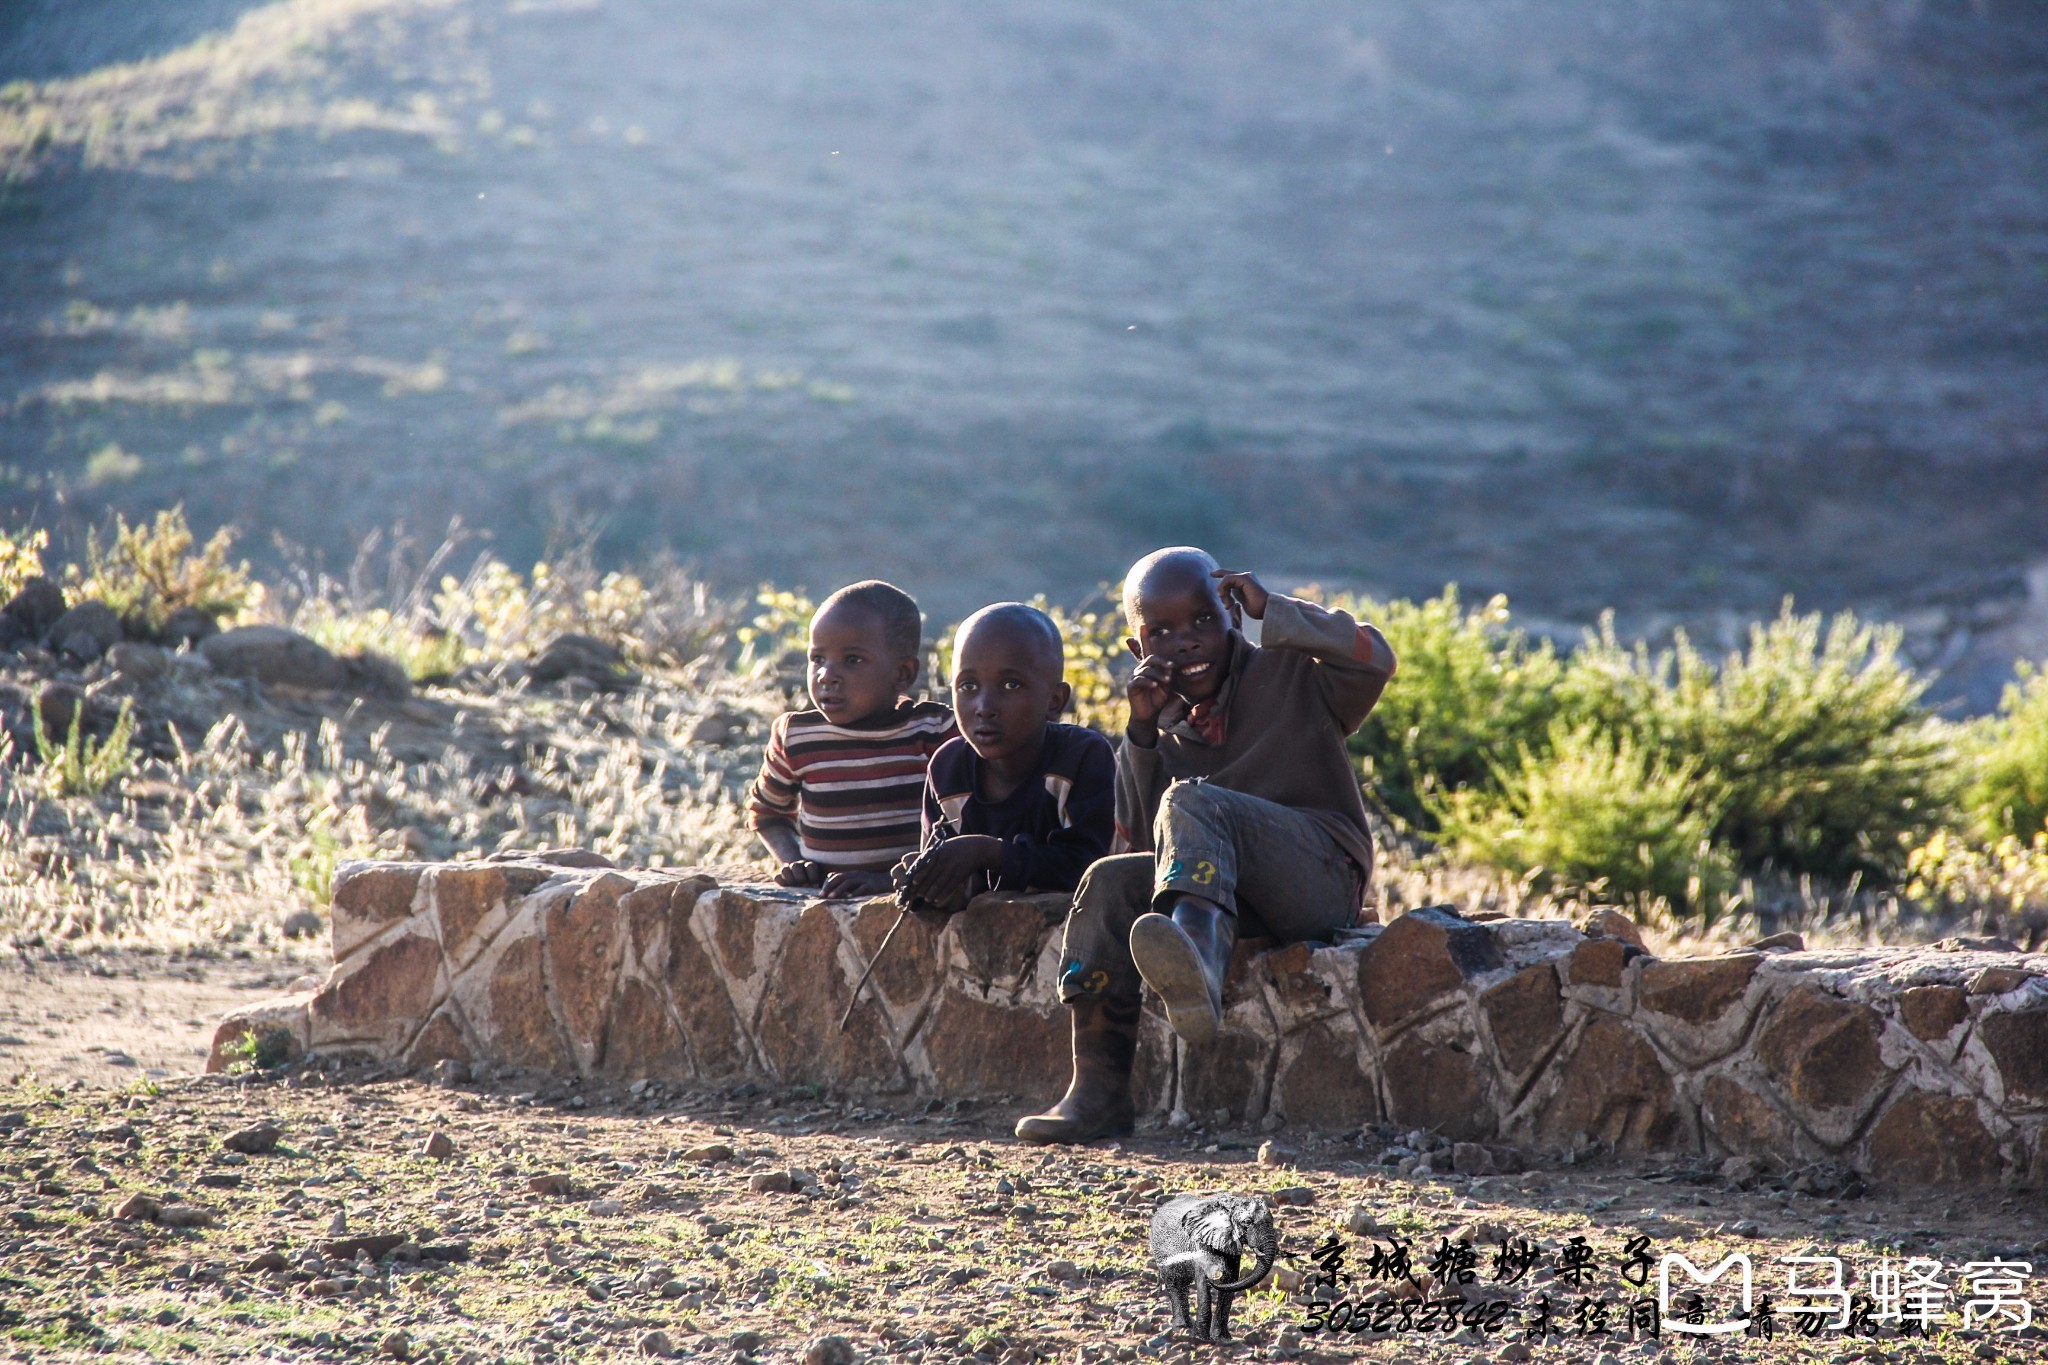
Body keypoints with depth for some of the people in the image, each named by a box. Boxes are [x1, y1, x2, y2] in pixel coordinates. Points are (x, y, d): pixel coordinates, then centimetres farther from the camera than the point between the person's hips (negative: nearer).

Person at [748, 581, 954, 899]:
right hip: (818, 903, 1)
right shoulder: (795, 737, 5)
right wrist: (793, 862, 5)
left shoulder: (935, 732, -2)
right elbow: (766, 808, 25)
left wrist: (889, 879, -17)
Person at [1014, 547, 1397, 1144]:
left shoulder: (1290, 676, 8)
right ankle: (1099, 1087, -22)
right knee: (1111, 881, -19)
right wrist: (1141, 731, -3)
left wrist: (1272, 610, -6)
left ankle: (1199, 968, -65)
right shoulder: (1163, 725, 18)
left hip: (1322, 879, -5)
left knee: (1190, 804, -30)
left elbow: (1374, 658, -14)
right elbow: (1140, 841, 6)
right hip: (1241, 904, 5)